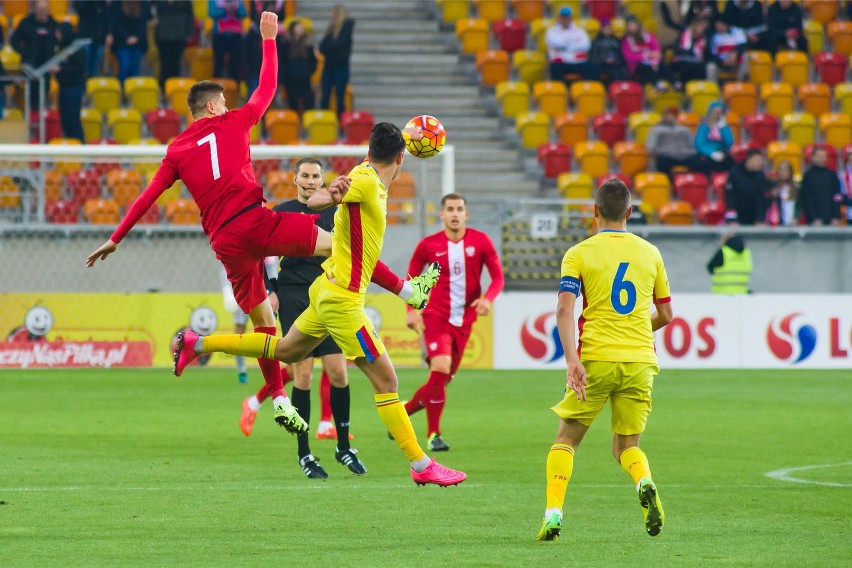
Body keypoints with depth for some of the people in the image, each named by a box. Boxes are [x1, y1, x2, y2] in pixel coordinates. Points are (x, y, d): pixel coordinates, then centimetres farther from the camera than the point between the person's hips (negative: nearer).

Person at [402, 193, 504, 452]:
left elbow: (498, 276, 3)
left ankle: (404, 411, 33)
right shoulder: (428, 245, -1)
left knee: (443, 379, 9)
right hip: (436, 316, -3)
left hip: (463, 321, 3)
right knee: (441, 368, -22)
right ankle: (433, 434, -14)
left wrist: (487, 299, -17)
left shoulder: (480, 242, 1)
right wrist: (411, 310, -5)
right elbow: (411, 279, 9)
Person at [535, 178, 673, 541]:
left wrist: (572, 359, -18)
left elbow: (565, 308, -11)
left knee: (566, 439, 11)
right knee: (626, 446, 13)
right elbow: (665, 314, 18)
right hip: (639, 360, 2)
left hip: (595, 360, -2)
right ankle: (645, 483, -20)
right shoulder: (649, 253, 11)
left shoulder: (579, 254, 2)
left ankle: (553, 514, -5)